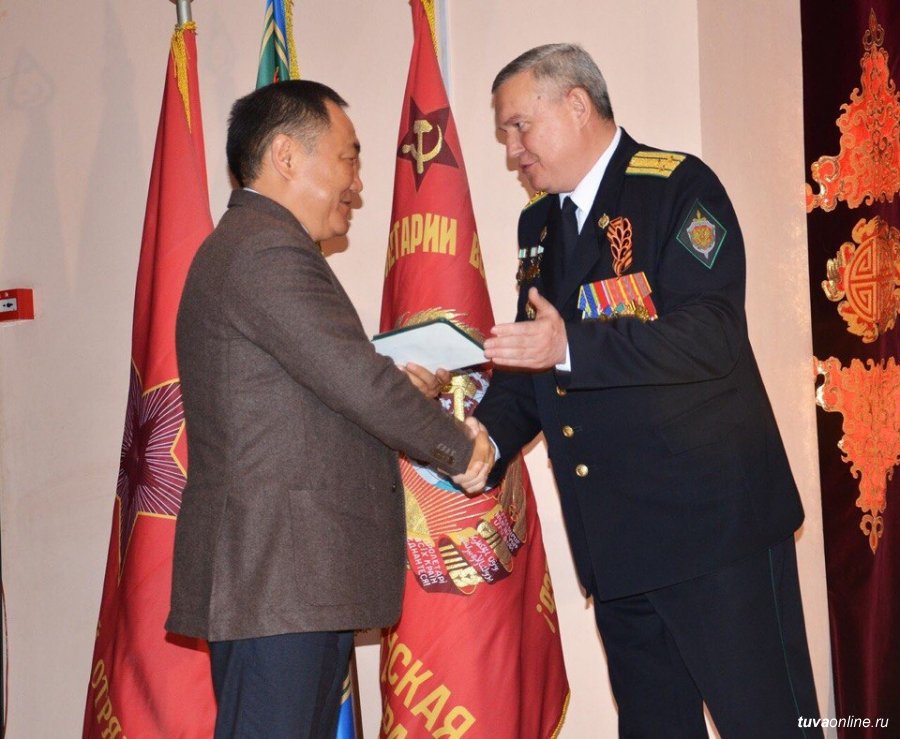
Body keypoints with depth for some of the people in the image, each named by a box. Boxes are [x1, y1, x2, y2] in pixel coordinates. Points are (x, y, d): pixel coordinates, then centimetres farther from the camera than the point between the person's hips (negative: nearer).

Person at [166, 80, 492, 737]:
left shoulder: (242, 245, 22)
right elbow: (358, 382, -18)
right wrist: (465, 449, -5)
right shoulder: (268, 250, -13)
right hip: (277, 580, -11)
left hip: (299, 582, 11)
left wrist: (394, 388, 10)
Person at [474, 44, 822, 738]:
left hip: (711, 523, -7)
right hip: (616, 541, 7)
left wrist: (573, 346, -27)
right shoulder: (539, 224, 17)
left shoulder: (678, 187, -7)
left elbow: (713, 334, -19)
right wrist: (487, 436, -2)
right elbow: (535, 356, 17)